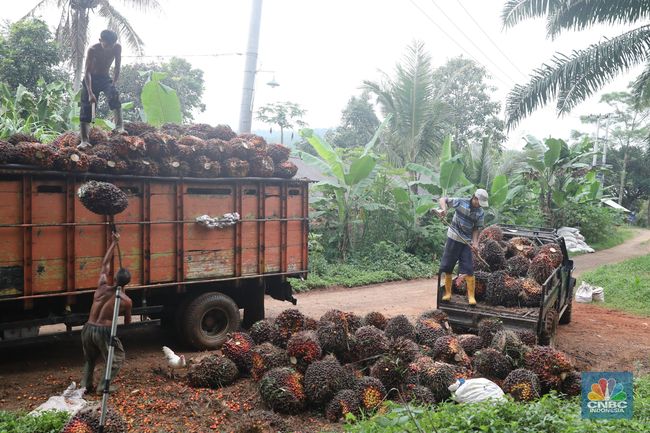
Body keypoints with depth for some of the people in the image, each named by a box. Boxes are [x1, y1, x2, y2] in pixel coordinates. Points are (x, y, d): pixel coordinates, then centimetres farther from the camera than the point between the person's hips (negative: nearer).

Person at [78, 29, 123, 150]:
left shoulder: (117, 48, -14)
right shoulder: (92, 50, -23)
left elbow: (117, 67, -3)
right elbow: (87, 72, -24)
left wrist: (113, 84, -12)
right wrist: (90, 93, -33)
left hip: (105, 78, 2)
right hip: (91, 79, -2)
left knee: (114, 96, -30)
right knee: (86, 108, -8)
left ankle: (120, 126, -42)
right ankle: (84, 140, -10)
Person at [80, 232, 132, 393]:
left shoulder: (102, 287, 1)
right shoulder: (126, 301, -7)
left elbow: (105, 264, 13)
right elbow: (127, 322, 8)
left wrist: (114, 242, 16)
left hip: (88, 329, 5)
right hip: (104, 331, -5)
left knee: (90, 358, 27)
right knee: (117, 357, 16)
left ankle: (86, 385, 23)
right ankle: (104, 385, 7)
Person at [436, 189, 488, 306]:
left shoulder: (481, 213, -4)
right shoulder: (461, 202, -10)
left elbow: (476, 229, 1)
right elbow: (443, 199, -4)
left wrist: (475, 242, -14)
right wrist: (444, 208, -25)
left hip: (466, 242, 1)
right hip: (453, 238, -1)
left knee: (469, 270, -4)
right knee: (447, 267, 5)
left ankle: (471, 296, 3)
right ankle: (448, 293, 19)